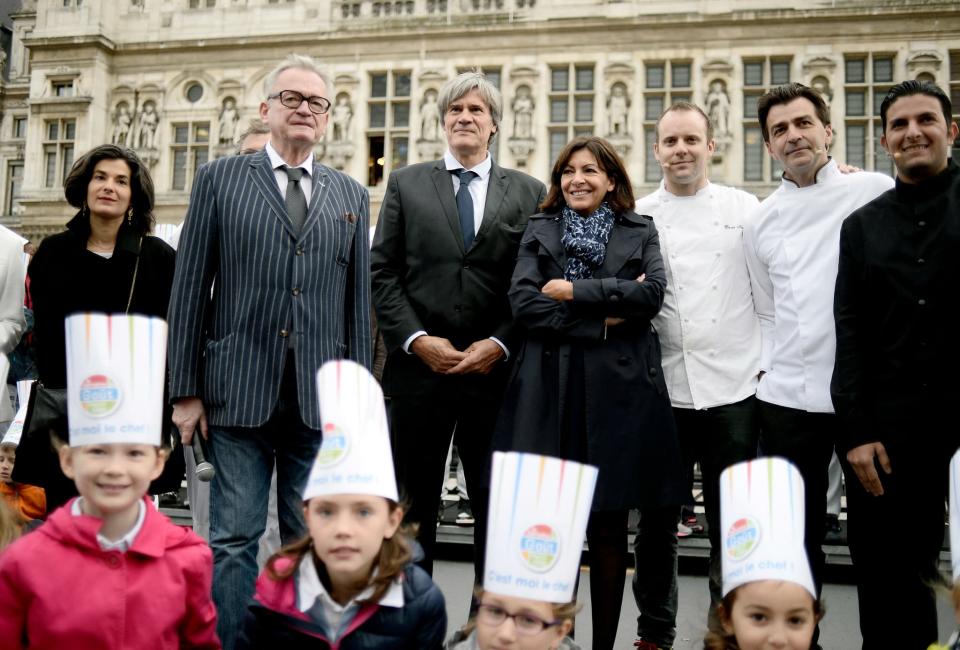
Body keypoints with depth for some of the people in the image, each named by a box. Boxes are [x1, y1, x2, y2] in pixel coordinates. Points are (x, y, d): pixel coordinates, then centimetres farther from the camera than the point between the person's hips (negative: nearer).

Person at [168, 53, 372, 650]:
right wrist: (186, 391, -2)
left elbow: (359, 301, 10)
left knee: (310, 538, 10)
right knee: (235, 539, 2)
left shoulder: (352, 196, 12)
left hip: (319, 397, 2)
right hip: (239, 391, -2)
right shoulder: (220, 178, 5)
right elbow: (190, 289, 2)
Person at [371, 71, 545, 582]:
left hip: (495, 370, 0)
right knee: (413, 506, 8)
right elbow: (382, 273, 4)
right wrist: (418, 340, -8)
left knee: (495, 505, 7)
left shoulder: (529, 193, 8)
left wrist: (500, 344, -9)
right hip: (419, 367, 0)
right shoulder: (406, 184, 9)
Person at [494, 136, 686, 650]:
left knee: (609, 526, 3)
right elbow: (523, 303, -2)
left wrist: (574, 291, -7)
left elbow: (652, 293, -5)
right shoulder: (539, 231, 13)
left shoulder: (640, 232, 13)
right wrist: (602, 320, -9)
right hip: (551, 388, 0)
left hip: (618, 387, 0)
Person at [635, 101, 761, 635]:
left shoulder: (745, 208, 5)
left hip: (734, 388, 0)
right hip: (664, 389, 0)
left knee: (731, 518, 10)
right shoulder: (637, 219, 6)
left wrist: (766, 364, 1)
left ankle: (727, 623, 27)